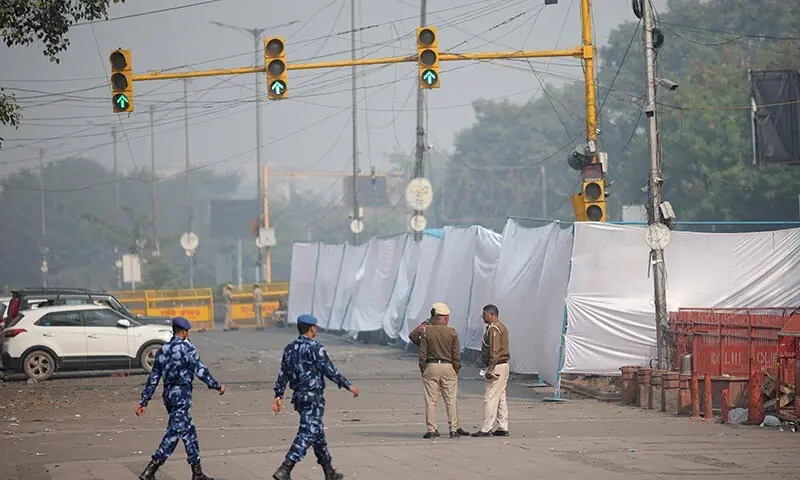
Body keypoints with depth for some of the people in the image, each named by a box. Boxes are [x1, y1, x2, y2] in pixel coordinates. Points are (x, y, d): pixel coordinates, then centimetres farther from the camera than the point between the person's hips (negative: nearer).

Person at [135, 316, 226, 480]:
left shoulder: (163, 351, 11)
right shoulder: (187, 349, -9)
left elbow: (153, 378, 11)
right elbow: (201, 371, -10)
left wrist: (144, 401, 13)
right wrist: (217, 386, 2)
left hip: (168, 394, 8)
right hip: (182, 394, -8)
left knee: (189, 431, 16)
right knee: (174, 433, -9)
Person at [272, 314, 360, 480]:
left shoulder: (290, 348, 10)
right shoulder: (315, 348, -13)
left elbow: (283, 375, 10)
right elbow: (330, 371, -13)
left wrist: (278, 396, 13)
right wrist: (348, 385, -6)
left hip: (298, 396, 9)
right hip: (313, 397, -9)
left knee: (318, 432, 18)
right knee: (307, 433, -11)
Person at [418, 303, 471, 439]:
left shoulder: (427, 331, -2)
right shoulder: (452, 332, -2)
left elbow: (422, 354, -2)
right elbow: (456, 355, -1)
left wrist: (423, 370, 5)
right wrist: (456, 370, 8)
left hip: (431, 367, 0)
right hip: (448, 367, 0)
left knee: (431, 400, 2)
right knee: (451, 400, 6)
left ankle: (431, 429, -1)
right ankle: (453, 429, 5)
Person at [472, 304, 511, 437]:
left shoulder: (493, 329, -14)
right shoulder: (501, 327, 18)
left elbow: (494, 351, -21)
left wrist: (490, 369, -22)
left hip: (496, 366, -11)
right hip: (504, 365, 11)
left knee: (490, 398, -9)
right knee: (501, 398, 12)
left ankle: (486, 429, -10)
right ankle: (503, 428, 14)